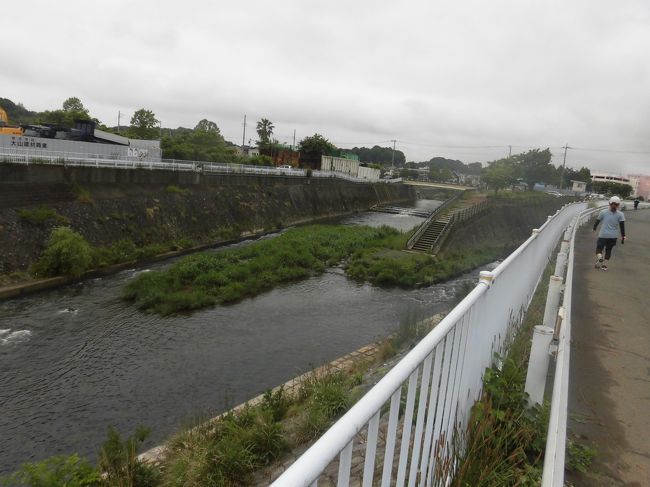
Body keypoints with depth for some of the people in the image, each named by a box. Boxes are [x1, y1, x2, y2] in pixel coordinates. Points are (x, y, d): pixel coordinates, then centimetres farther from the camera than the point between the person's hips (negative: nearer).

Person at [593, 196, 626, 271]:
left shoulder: (603, 212, -2)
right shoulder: (620, 214, -2)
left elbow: (597, 221, 8)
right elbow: (622, 226, -6)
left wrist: (594, 228, 26)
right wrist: (623, 236, -1)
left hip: (603, 235, -1)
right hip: (613, 236, 1)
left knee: (599, 248, 7)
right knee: (608, 250, 17)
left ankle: (599, 257, -24)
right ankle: (604, 264, 14)